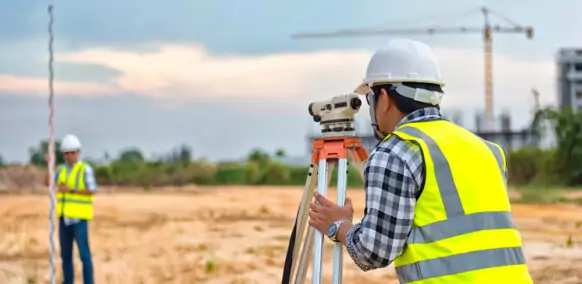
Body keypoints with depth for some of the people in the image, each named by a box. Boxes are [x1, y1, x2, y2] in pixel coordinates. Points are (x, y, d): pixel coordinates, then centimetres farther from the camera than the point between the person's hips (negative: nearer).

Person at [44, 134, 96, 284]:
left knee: (84, 253, -8)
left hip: (79, 217, -6)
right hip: (65, 217, 6)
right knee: (65, 253, 8)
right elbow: (47, 182, -3)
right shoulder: (62, 170, 11)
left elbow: (92, 191, -18)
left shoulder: (86, 169, -8)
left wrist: (70, 190, -23)